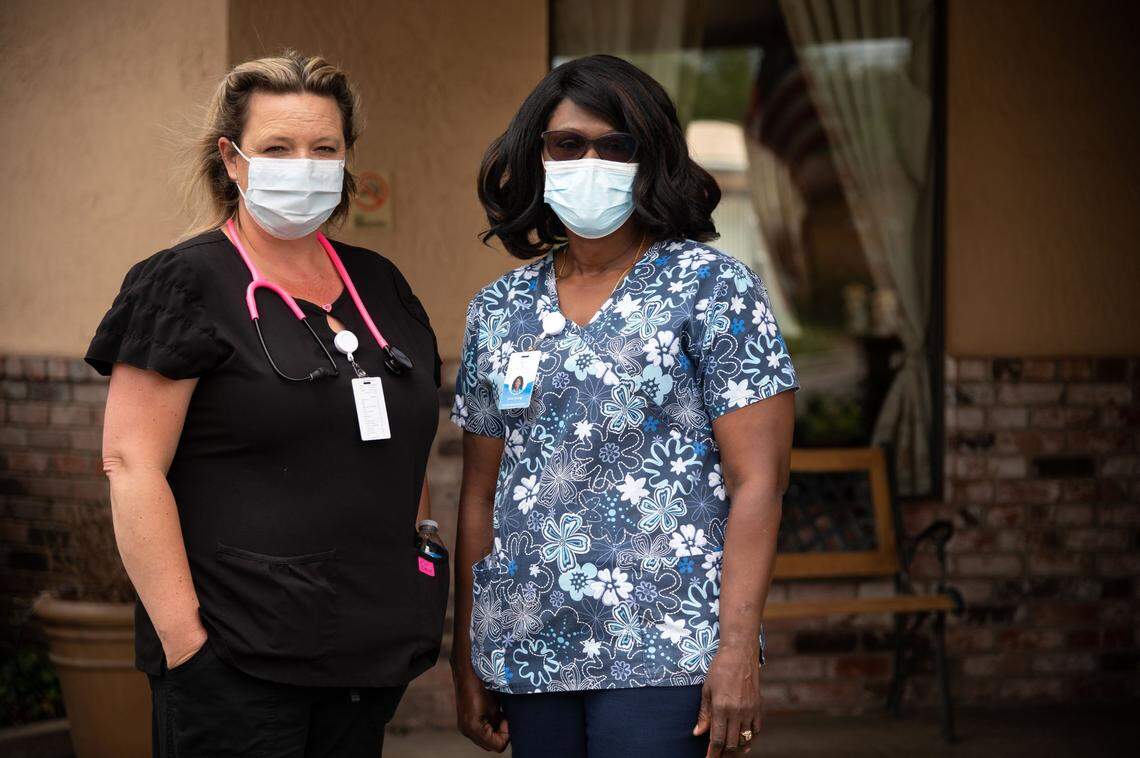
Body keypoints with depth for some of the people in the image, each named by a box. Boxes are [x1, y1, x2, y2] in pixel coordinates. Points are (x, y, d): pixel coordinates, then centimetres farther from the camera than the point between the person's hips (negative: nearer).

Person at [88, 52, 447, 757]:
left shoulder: (379, 284, 13)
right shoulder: (186, 284, -5)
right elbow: (132, 466, -12)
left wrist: (422, 613, 14)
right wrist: (183, 638, -17)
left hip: (371, 654, 6)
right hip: (235, 661, -6)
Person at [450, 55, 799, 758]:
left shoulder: (713, 287, -3)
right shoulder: (499, 310, 11)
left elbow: (758, 481, -8)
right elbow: (481, 495, 14)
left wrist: (738, 651, -15)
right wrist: (468, 658, 12)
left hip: (664, 655, -4)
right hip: (525, 658, 5)